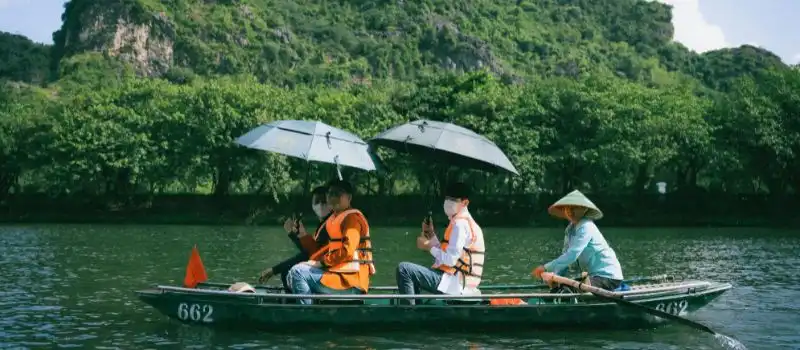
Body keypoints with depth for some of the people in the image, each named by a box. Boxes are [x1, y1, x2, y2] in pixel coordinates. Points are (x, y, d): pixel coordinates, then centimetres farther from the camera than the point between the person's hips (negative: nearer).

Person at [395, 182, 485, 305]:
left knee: (403, 268, -17)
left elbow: (450, 260, -21)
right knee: (413, 273, 31)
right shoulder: (466, 222, 18)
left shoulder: (460, 224, -14)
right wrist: (431, 234, 9)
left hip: (452, 284, -11)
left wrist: (430, 247, -8)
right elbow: (444, 254, 17)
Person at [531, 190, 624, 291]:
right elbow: (565, 255, 6)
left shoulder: (585, 227, -18)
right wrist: (554, 275, -9)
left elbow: (571, 255, -26)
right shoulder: (570, 229, 9)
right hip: (595, 275, 9)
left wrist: (546, 268, -26)